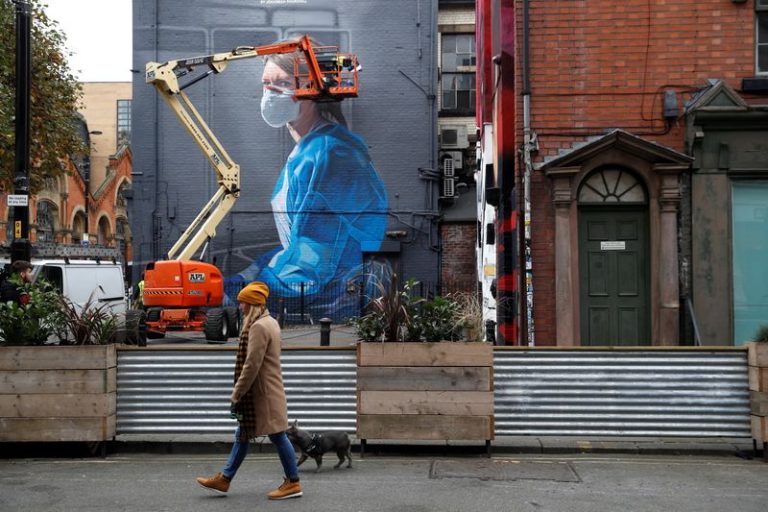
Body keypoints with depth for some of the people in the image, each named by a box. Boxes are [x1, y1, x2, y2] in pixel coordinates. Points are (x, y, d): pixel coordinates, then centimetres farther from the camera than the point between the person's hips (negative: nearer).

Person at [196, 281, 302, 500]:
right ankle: (224, 478, 22)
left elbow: (251, 366, -23)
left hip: (262, 392, -10)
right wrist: (240, 394, 21)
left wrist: (236, 395, -17)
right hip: (263, 390, 10)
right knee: (242, 434, 15)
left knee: (278, 436, -1)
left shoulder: (258, 326, -19)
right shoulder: (269, 322, 13)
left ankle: (293, 483, 8)